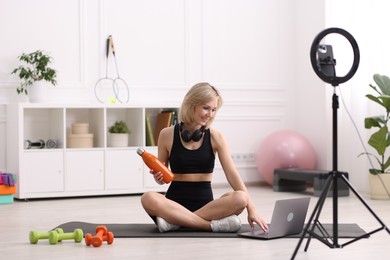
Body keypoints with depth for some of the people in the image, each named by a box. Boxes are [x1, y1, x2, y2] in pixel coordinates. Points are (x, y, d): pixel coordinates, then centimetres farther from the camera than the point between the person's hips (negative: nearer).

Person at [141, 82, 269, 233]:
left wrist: (251, 209, -18)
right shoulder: (167, 135, 2)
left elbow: (232, 174, -7)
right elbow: (162, 179, 10)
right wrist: (158, 177, -15)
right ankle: (214, 225, -31)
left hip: (206, 203, 1)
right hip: (176, 201, -1)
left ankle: (175, 221, -27)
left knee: (240, 198, -30)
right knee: (148, 198, -34)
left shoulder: (215, 138, 2)